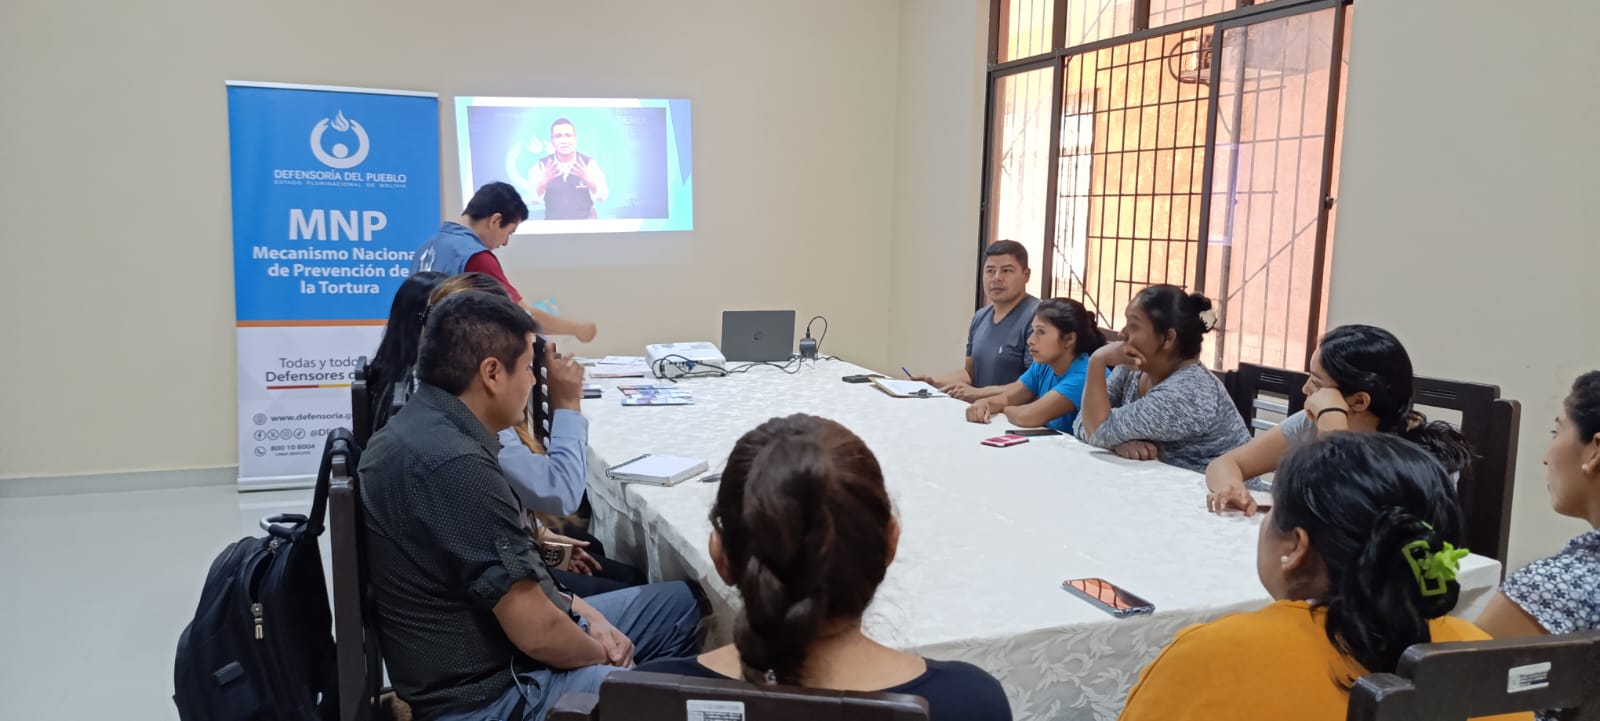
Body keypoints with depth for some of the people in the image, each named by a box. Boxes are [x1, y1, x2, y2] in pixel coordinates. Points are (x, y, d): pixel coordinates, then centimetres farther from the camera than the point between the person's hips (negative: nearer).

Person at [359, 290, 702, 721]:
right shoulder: (456, 466, -29)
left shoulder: (423, 426, 3)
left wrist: (581, 609, 3)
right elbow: (537, 632, -25)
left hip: (484, 654, 10)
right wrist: (602, 657, -6)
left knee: (682, 603, 16)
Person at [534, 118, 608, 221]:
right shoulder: (542, 165, 0)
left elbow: (602, 198, -6)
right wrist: (542, 182, -20)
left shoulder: (589, 163, -2)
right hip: (553, 225, 0)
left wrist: (590, 181, -22)